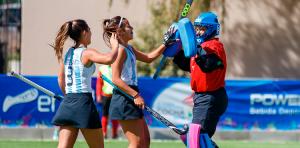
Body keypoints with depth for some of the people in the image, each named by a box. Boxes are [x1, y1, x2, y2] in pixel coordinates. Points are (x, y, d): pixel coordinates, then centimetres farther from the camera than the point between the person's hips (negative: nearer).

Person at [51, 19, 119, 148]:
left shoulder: (67, 53, 12)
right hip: (83, 102, -6)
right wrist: (115, 45, -11)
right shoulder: (87, 53, -9)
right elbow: (109, 59, -29)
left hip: (67, 103, 7)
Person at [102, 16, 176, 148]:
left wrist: (165, 44, 24)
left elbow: (148, 57, 28)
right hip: (124, 100, -10)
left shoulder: (129, 49, 16)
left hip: (131, 98, 10)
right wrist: (136, 95, -24)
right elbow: (116, 79, -21)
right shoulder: (120, 49, -15)